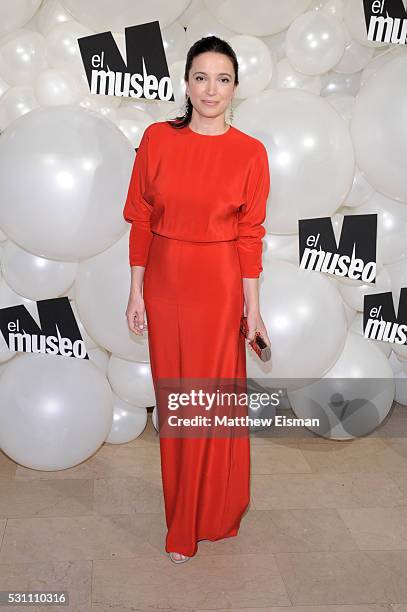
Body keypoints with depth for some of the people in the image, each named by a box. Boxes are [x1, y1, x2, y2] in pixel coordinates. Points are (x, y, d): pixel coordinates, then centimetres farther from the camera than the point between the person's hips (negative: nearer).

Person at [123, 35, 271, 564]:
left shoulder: (250, 152, -5)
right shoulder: (157, 138, -1)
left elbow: (249, 236, -3)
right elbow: (141, 220, 2)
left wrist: (253, 308, -4)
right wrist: (136, 291, 0)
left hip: (219, 287, -2)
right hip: (165, 283, 2)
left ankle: (212, 514, 27)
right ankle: (183, 513, 33)